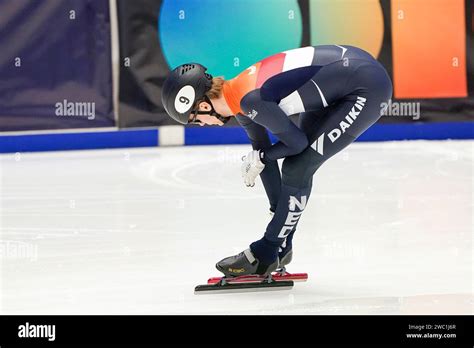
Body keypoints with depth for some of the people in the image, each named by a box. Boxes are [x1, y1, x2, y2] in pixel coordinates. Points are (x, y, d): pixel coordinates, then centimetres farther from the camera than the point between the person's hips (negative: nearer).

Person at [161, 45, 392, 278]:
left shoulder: (251, 100, -24)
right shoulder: (241, 101, 5)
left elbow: (297, 142, -13)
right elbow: (263, 150, 16)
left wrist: (259, 157, 4)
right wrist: (279, 210, 22)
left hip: (368, 87, -9)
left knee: (298, 168, -6)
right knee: (296, 163, 15)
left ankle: (265, 254, 5)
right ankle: (280, 247, 27)